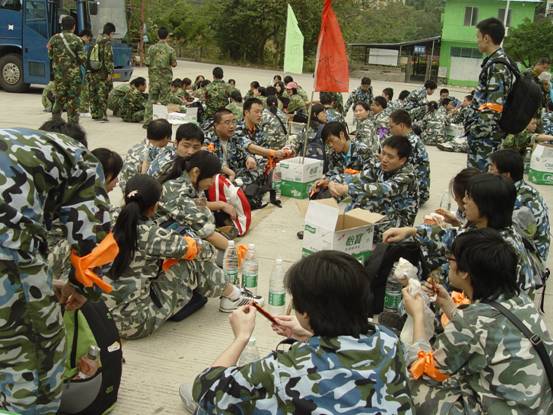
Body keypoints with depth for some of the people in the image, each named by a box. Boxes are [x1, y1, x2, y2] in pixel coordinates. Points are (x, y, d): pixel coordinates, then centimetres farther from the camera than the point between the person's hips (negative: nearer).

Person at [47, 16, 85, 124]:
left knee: (59, 99, 11)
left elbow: (50, 56, 8)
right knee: (73, 100, 2)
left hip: (58, 74, 3)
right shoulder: (77, 40, -6)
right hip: (74, 74, -3)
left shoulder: (54, 39, 2)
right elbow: (82, 58, -9)